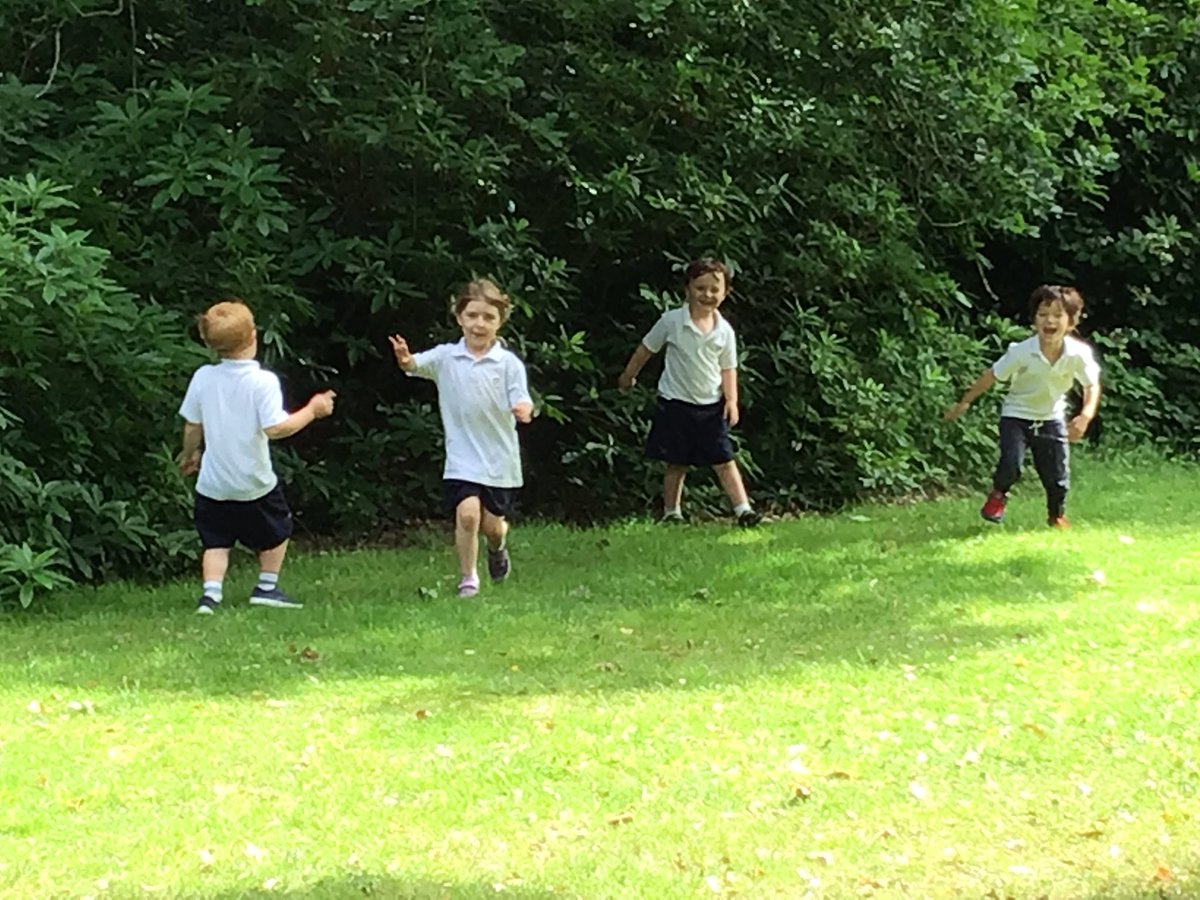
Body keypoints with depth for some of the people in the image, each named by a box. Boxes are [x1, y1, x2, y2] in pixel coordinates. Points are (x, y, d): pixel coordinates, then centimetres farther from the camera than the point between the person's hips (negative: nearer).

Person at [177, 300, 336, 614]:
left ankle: (211, 593, -9)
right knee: (276, 531, 20)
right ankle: (267, 587, 24)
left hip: (213, 482, 3)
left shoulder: (203, 378, -5)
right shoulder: (263, 381, -18)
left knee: (216, 541, 9)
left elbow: (192, 426, 4)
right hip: (254, 482, -3)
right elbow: (275, 428, -24)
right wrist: (312, 410, -11)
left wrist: (189, 455, 23)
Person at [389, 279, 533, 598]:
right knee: (467, 514, -17)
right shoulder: (445, 357, -2)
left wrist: (523, 409, -34)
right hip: (462, 457, 0)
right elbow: (415, 365, -15)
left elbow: (521, 403, -10)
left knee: (492, 523, 8)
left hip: (499, 460, 0)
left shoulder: (509, 363, -5)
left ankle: (498, 547, 45)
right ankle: (468, 578, 1)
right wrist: (405, 359, -40)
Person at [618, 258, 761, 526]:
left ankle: (743, 509, -3)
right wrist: (628, 376, 14)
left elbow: (728, 369, 6)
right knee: (677, 464, 5)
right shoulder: (672, 321, -7)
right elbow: (647, 348, 5)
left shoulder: (724, 331, 0)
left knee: (724, 461, 0)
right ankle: (671, 512, 16)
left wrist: (731, 400, -6)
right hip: (675, 403, -2)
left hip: (711, 406, 2)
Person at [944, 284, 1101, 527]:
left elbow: (1092, 386, -9)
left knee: (1058, 473, 2)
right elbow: (992, 376, -14)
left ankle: (1057, 515, 33)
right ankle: (998, 494, 15)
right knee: (1010, 464, -20)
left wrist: (1085, 416, -25)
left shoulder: (1079, 354, -22)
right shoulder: (1022, 352, -26)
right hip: (1017, 415, -2)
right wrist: (965, 402, -7)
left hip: (1051, 418, 2)